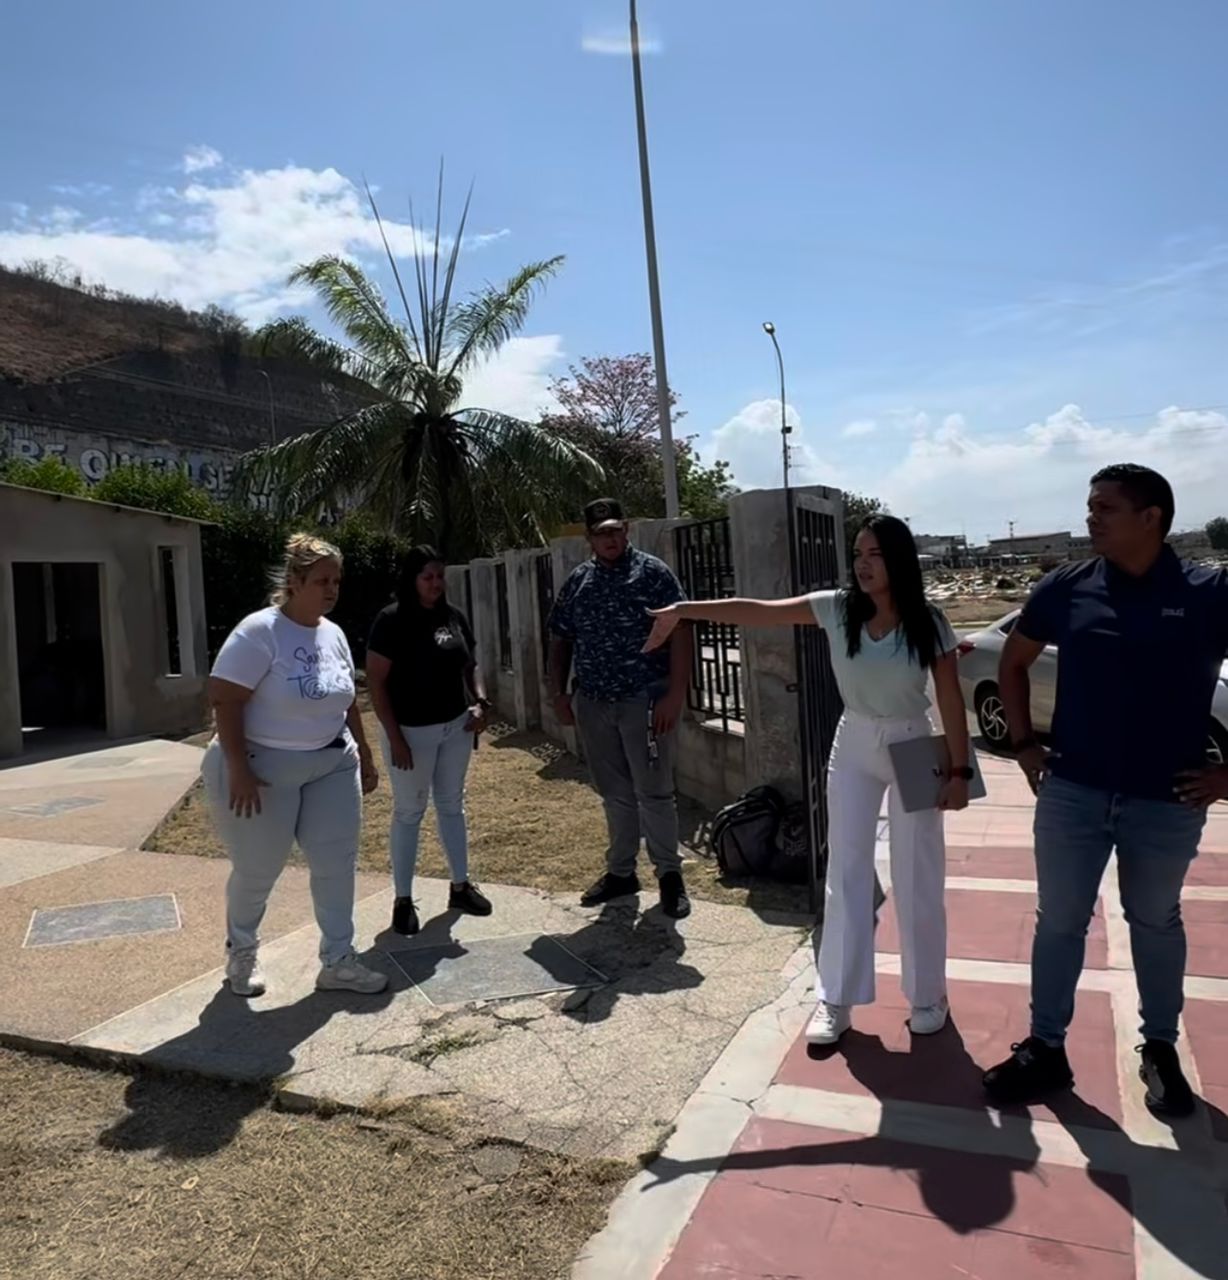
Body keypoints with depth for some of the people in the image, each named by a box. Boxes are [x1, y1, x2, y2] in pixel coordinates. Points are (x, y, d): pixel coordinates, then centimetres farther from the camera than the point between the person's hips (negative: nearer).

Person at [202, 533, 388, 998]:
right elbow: (224, 700, -20)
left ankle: (337, 962, 19)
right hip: (263, 768, -6)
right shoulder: (259, 631, -17)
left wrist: (364, 755, 16)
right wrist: (238, 769, -25)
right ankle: (241, 953, 35)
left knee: (337, 863, 5)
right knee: (257, 870, 8)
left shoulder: (334, 634, 5)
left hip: (332, 765, 6)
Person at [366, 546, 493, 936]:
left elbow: (471, 664, 13)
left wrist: (480, 702, -4)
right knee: (409, 813, 6)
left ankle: (461, 886, 30)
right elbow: (376, 682, -14)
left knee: (452, 806, 16)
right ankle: (403, 899, 18)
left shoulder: (454, 616, 3)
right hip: (411, 731, -5)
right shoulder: (392, 620, -14)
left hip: (455, 727, 6)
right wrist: (394, 737, -18)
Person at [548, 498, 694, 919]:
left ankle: (670, 875, 14)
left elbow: (679, 634, -10)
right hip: (593, 705, 5)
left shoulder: (653, 573, -5)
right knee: (614, 794, 14)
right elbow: (560, 640, 15)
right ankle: (620, 872, 27)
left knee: (653, 792, 0)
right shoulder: (577, 582, 10)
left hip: (644, 701, -4)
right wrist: (558, 693, 6)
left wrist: (674, 695, -17)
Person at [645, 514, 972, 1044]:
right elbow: (758, 612, -14)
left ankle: (928, 996, 27)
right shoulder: (837, 608, -10)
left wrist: (960, 771, -10)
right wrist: (682, 611, -19)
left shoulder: (928, 623, -14)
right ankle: (836, 999, 17)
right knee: (845, 873, 6)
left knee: (917, 879, 8)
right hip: (853, 747, 2)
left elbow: (951, 702, -9)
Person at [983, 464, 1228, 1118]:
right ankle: (1046, 1048, 26)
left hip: (1167, 802, -1)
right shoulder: (1065, 588, -3)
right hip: (1072, 793, 1)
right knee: (1059, 921, 10)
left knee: (1155, 924, 18)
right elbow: (1013, 663, 10)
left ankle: (1160, 1050, 37)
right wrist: (1024, 745, 4)